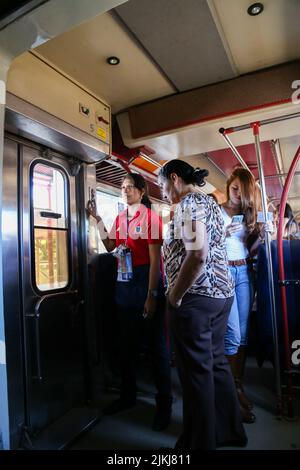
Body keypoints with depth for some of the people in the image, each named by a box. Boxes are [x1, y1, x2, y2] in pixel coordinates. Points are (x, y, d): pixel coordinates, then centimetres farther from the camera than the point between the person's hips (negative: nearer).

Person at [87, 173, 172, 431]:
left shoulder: (150, 216, -10)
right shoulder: (120, 218, 10)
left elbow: (155, 258, -13)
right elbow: (110, 247, 16)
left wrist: (152, 295, -16)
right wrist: (98, 219, 10)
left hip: (146, 282, -7)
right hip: (124, 284, 7)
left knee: (157, 344, 5)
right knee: (127, 342, 18)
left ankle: (164, 402, 23)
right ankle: (128, 395, 36)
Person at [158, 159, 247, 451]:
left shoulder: (189, 203, -13)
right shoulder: (210, 202, 16)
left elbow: (197, 254, -26)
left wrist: (175, 295, -15)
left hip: (196, 297, -10)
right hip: (221, 293, 10)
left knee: (196, 371, 5)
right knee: (216, 362, 20)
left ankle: (200, 442, 24)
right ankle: (228, 431, 37)